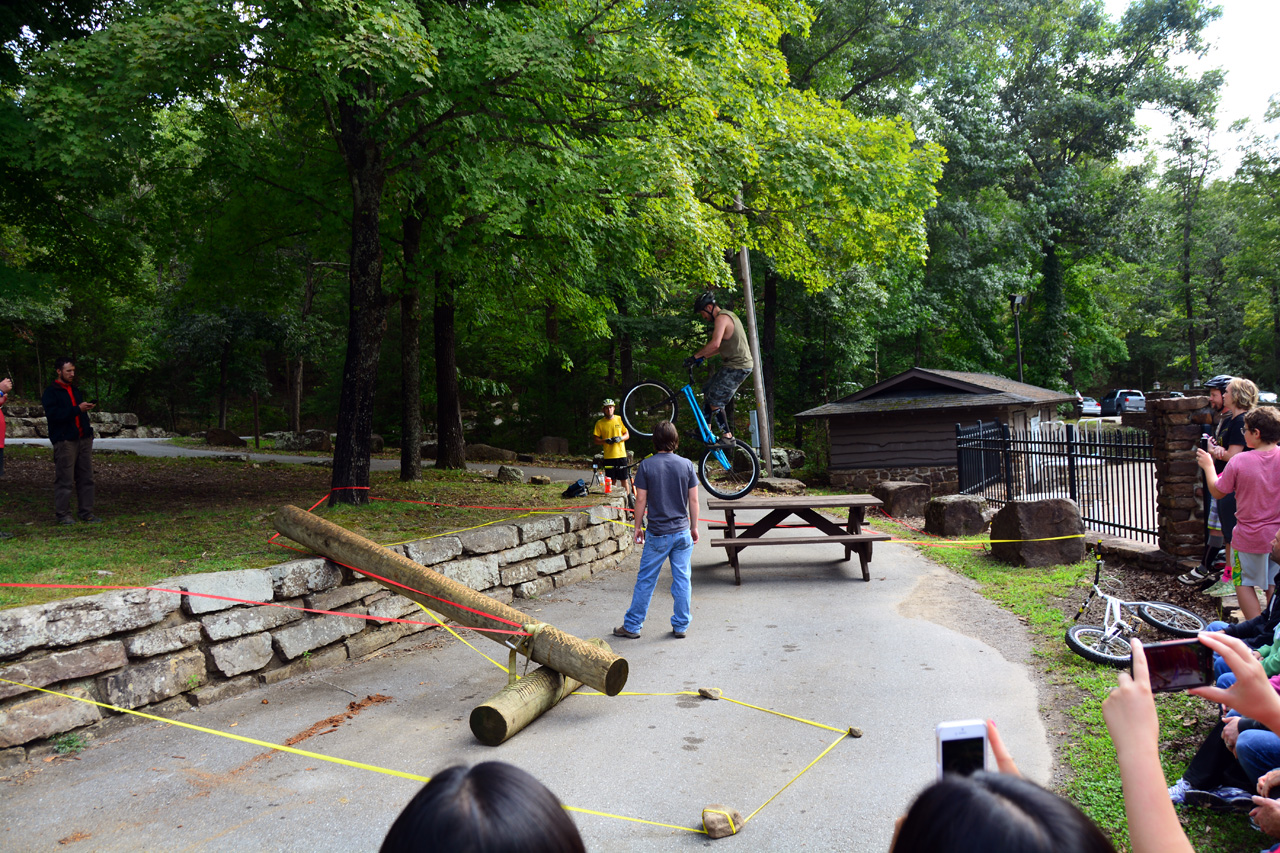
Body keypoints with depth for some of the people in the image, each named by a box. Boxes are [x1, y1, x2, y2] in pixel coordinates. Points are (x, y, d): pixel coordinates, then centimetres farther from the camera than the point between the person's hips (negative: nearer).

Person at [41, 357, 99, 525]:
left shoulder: (75, 390, 21)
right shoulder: (51, 392, -1)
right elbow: (53, 414, -16)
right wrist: (77, 409, -19)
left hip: (83, 438, 7)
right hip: (64, 440, -7)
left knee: (86, 477, 6)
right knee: (64, 479, -5)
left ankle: (86, 512, 11)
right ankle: (63, 514, 2)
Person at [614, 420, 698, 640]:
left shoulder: (646, 465, -7)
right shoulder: (686, 465, -2)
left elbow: (641, 500, -5)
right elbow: (693, 500, 1)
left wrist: (638, 527, 7)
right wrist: (694, 527, 12)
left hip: (657, 533, -2)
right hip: (682, 532, 2)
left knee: (645, 580, 6)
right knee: (682, 579, 9)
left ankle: (632, 626, 14)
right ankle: (681, 626, 15)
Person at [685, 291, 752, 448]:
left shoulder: (722, 318, -16)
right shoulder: (728, 315, 17)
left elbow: (715, 344, -30)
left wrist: (695, 356, -22)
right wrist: (703, 357, 18)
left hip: (737, 367, -11)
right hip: (734, 365, 11)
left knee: (715, 403, -7)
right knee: (707, 392, 18)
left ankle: (727, 437, -1)